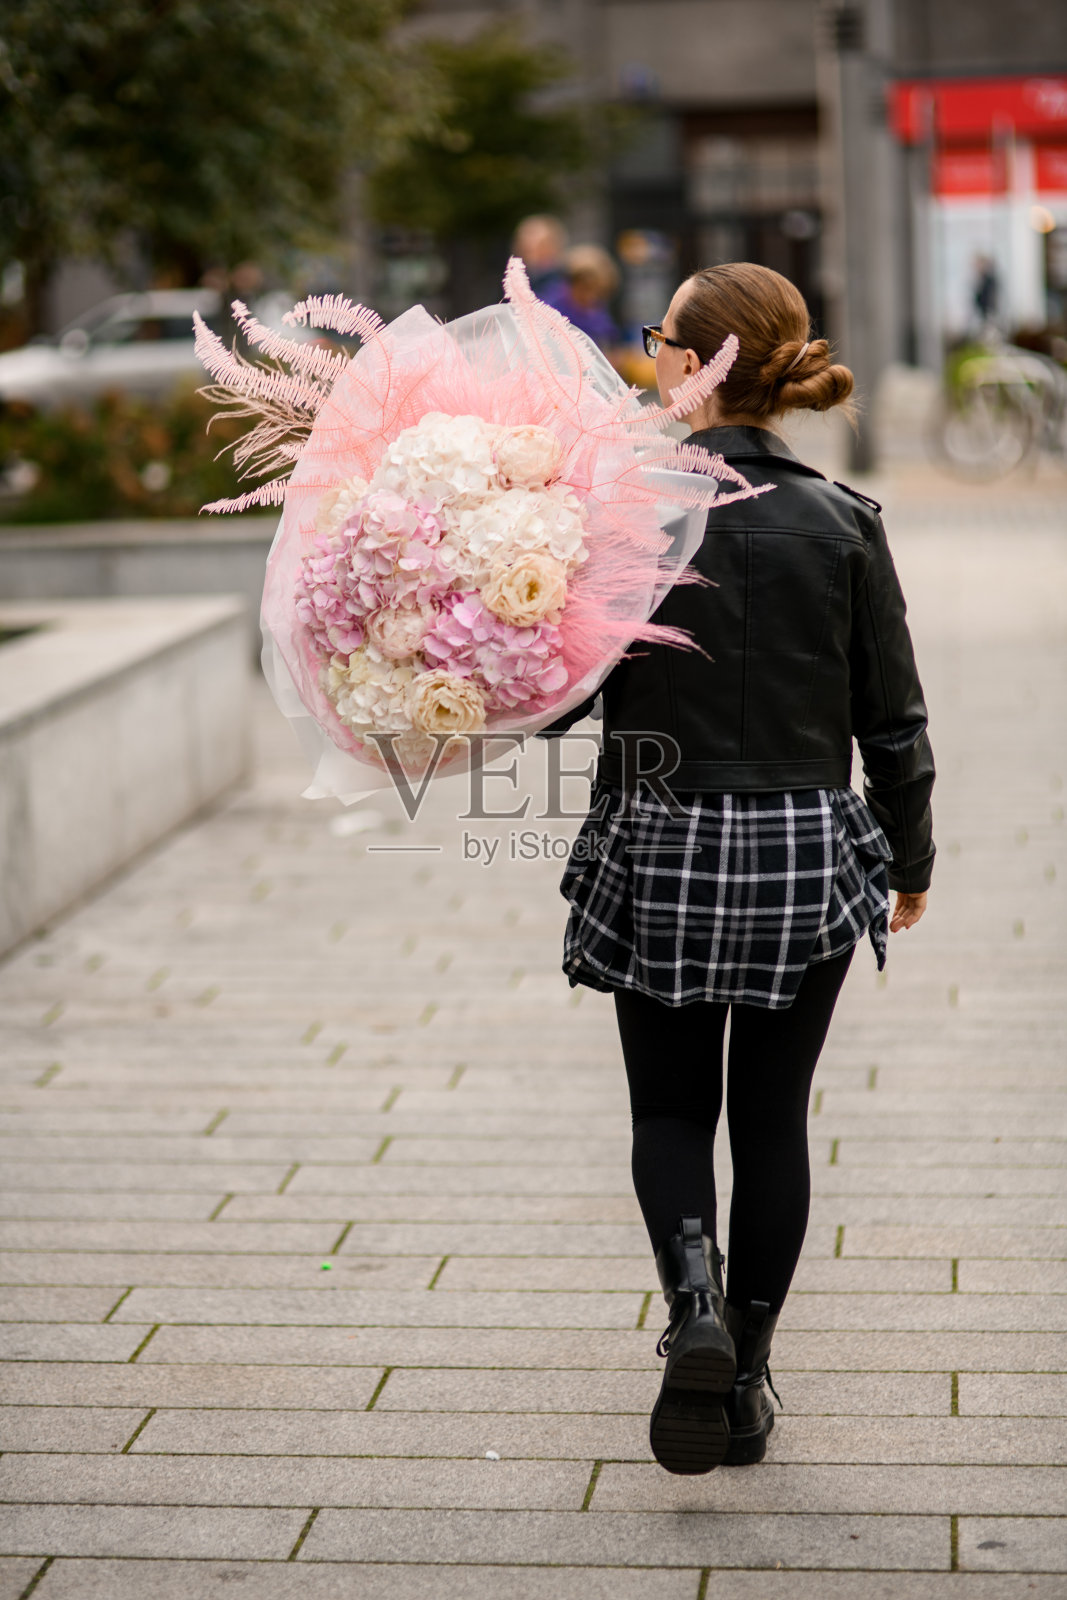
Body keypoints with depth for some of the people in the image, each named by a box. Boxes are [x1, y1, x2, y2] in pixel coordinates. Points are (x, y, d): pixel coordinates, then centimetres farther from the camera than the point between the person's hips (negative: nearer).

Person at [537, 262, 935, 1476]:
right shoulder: (844, 525, -5)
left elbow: (553, 696, -11)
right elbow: (894, 723, 1)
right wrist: (911, 859, 14)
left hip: (660, 851, -1)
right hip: (807, 854, 2)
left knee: (669, 1109, 16)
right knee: (771, 1116, 14)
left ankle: (694, 1305, -9)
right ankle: (747, 1377, 20)